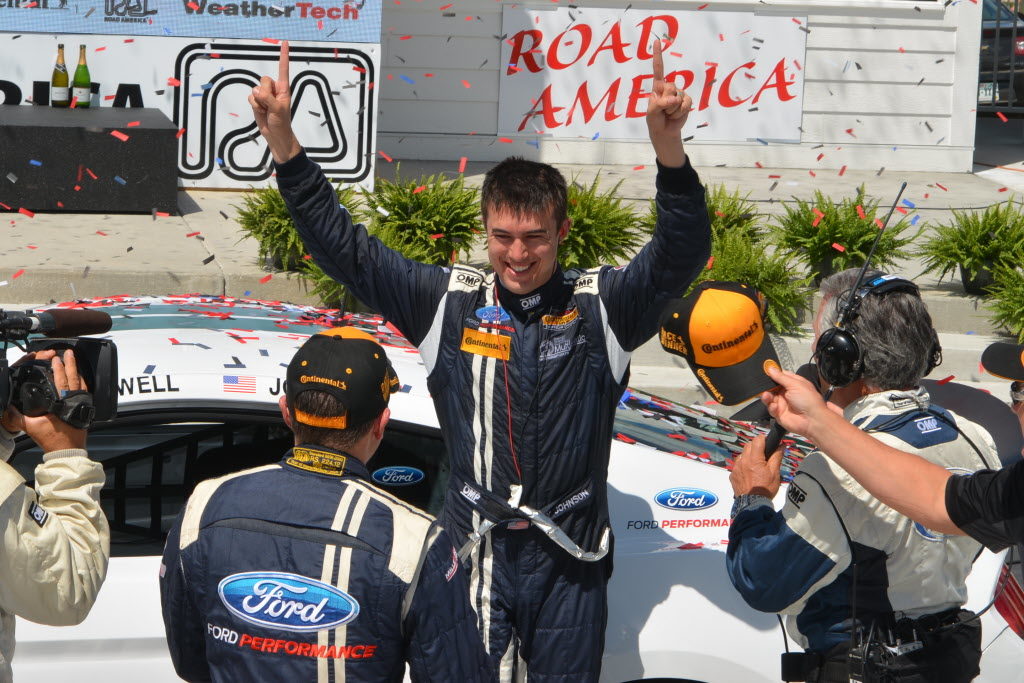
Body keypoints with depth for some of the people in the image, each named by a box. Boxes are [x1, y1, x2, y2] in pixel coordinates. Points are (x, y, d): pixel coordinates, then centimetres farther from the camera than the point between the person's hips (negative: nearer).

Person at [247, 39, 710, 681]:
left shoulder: (601, 307, -3)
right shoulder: (448, 303, 0)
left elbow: (679, 255, -18)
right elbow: (344, 248, -2)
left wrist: (669, 149, -37)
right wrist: (284, 145, -14)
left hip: (570, 562, 0)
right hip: (476, 555, 0)